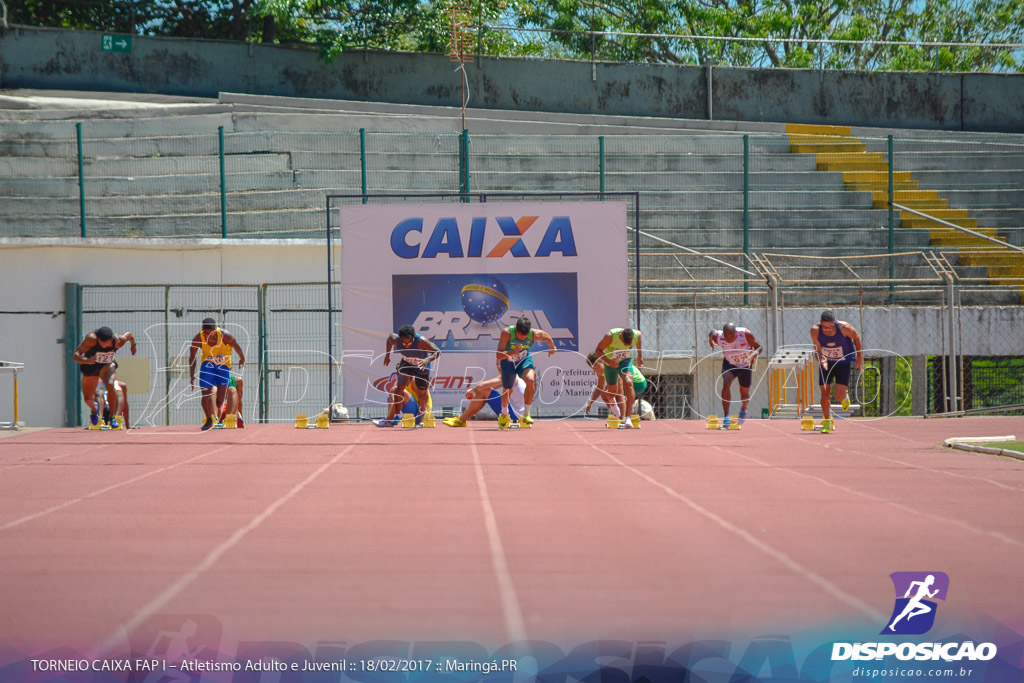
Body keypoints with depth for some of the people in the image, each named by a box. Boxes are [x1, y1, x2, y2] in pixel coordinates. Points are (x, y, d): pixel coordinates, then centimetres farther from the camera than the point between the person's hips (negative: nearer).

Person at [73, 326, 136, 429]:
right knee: (88, 398, 9)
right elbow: (75, 356, -39)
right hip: (90, 366, 0)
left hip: (107, 366, 0)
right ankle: (94, 409, 47)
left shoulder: (118, 341, -29)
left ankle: (113, 416, -19)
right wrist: (87, 361, -59)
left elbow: (129, 335, -5)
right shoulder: (91, 338, -36)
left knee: (110, 384, -32)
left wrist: (133, 345, 16)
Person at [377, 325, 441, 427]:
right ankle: (395, 417, -19)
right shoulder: (395, 340, -29)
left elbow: (438, 352, -38)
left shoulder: (421, 341, -39)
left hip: (421, 365, -2)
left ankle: (421, 417, 35)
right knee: (400, 386, -19)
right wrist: (387, 355, 7)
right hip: (406, 363, 2)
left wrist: (428, 360, -57)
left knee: (422, 392, 8)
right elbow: (390, 336, -3)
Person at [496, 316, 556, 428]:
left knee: (530, 380, -29)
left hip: (524, 360, 0)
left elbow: (547, 337, -3)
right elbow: (499, 355, -34)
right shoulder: (507, 333, -34)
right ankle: (504, 415, 45)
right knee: (506, 390, 13)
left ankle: (526, 414, -18)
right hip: (507, 362, 0)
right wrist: (513, 352, -52)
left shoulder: (535, 334, -28)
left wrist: (552, 348, 17)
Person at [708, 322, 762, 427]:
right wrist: (711, 341, -21)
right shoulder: (718, 337, -28)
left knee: (744, 394, 12)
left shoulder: (746, 334, -33)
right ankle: (726, 418, -27)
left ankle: (743, 410, 50)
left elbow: (758, 347, -20)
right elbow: (712, 332, -2)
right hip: (729, 363, 0)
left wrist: (752, 355, -40)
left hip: (745, 365, 0)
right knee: (726, 383, -29)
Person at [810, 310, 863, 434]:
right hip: (826, 362, 2)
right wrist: (821, 358, -43)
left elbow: (856, 337, -7)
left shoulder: (844, 327, -27)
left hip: (844, 362, -2)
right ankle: (827, 421, 16)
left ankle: (844, 398, 27)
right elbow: (817, 349, -20)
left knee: (839, 395, -12)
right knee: (824, 393, -3)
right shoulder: (815, 330, -23)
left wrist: (859, 357, 0)